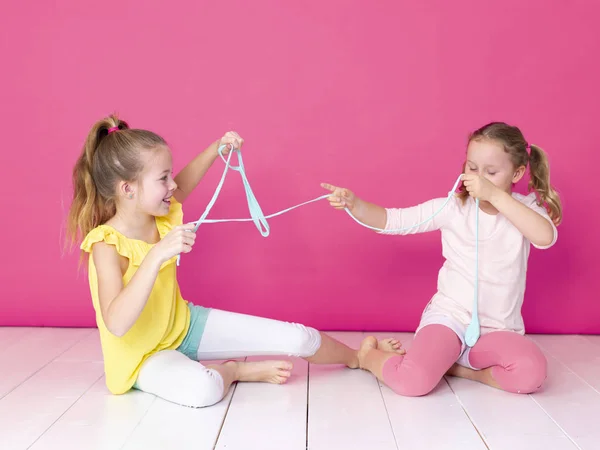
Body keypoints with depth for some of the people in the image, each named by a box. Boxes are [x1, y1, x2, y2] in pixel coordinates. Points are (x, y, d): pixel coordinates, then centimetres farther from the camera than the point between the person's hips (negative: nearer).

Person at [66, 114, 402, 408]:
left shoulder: (158, 216, -7)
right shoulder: (107, 245, -28)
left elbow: (182, 186, 17)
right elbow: (117, 324, -43)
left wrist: (217, 150, 3)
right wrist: (158, 254, -50)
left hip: (186, 325, 6)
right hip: (143, 357, -6)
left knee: (297, 338, 0)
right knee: (203, 388, -42)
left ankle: (358, 357, 28)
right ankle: (234, 370, -8)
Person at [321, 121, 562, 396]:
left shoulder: (524, 207, 0)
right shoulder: (452, 207, -3)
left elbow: (546, 237, -23)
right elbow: (393, 220, -9)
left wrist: (496, 195, -28)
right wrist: (353, 205, -27)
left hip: (499, 329, 2)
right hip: (450, 317, -1)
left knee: (531, 374, -30)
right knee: (412, 382, -26)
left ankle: (459, 367, -4)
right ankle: (370, 355, 7)